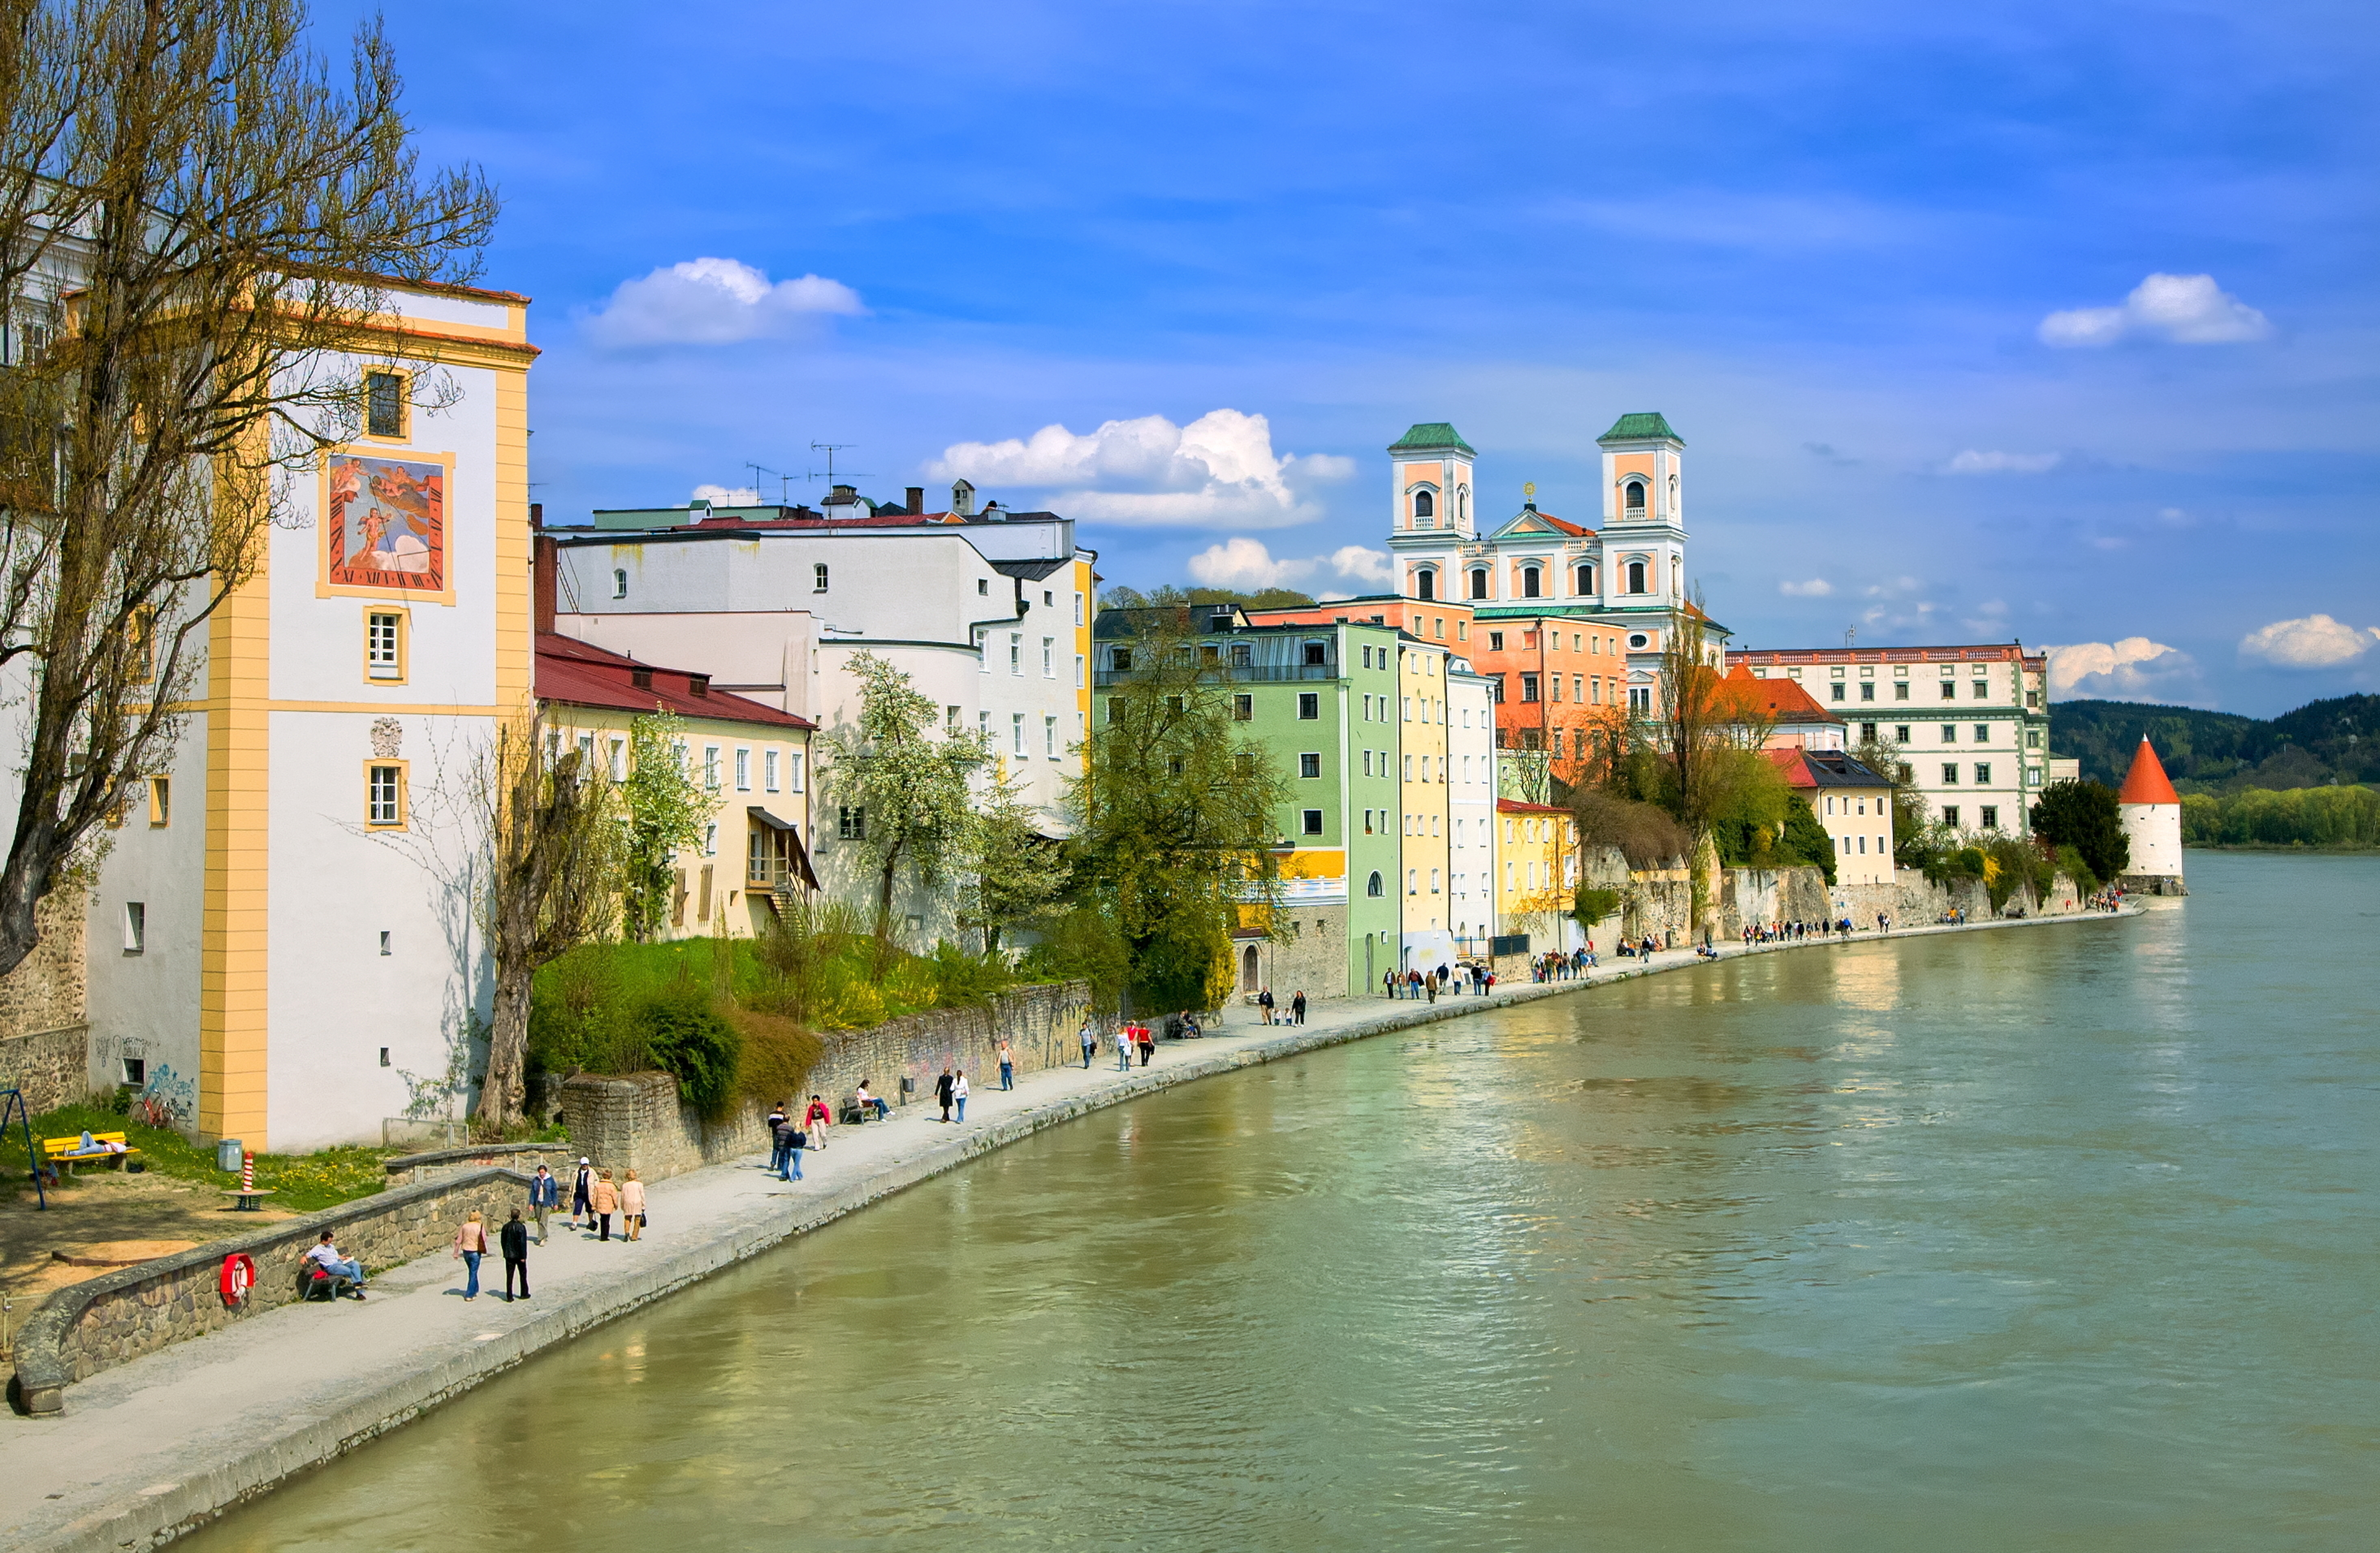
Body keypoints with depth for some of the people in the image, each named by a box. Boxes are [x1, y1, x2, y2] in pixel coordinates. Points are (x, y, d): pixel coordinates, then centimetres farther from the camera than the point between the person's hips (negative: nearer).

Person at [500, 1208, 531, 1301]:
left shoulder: (506, 1227, 0)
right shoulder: (521, 1228, -15)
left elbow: (503, 1241, 7)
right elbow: (523, 1243, -16)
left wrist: (506, 1253, 16)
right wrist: (523, 1256, -11)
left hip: (509, 1255, 4)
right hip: (519, 1255, -4)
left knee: (509, 1276, 5)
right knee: (523, 1275, 14)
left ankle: (509, 1297, 3)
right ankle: (524, 1294, 21)